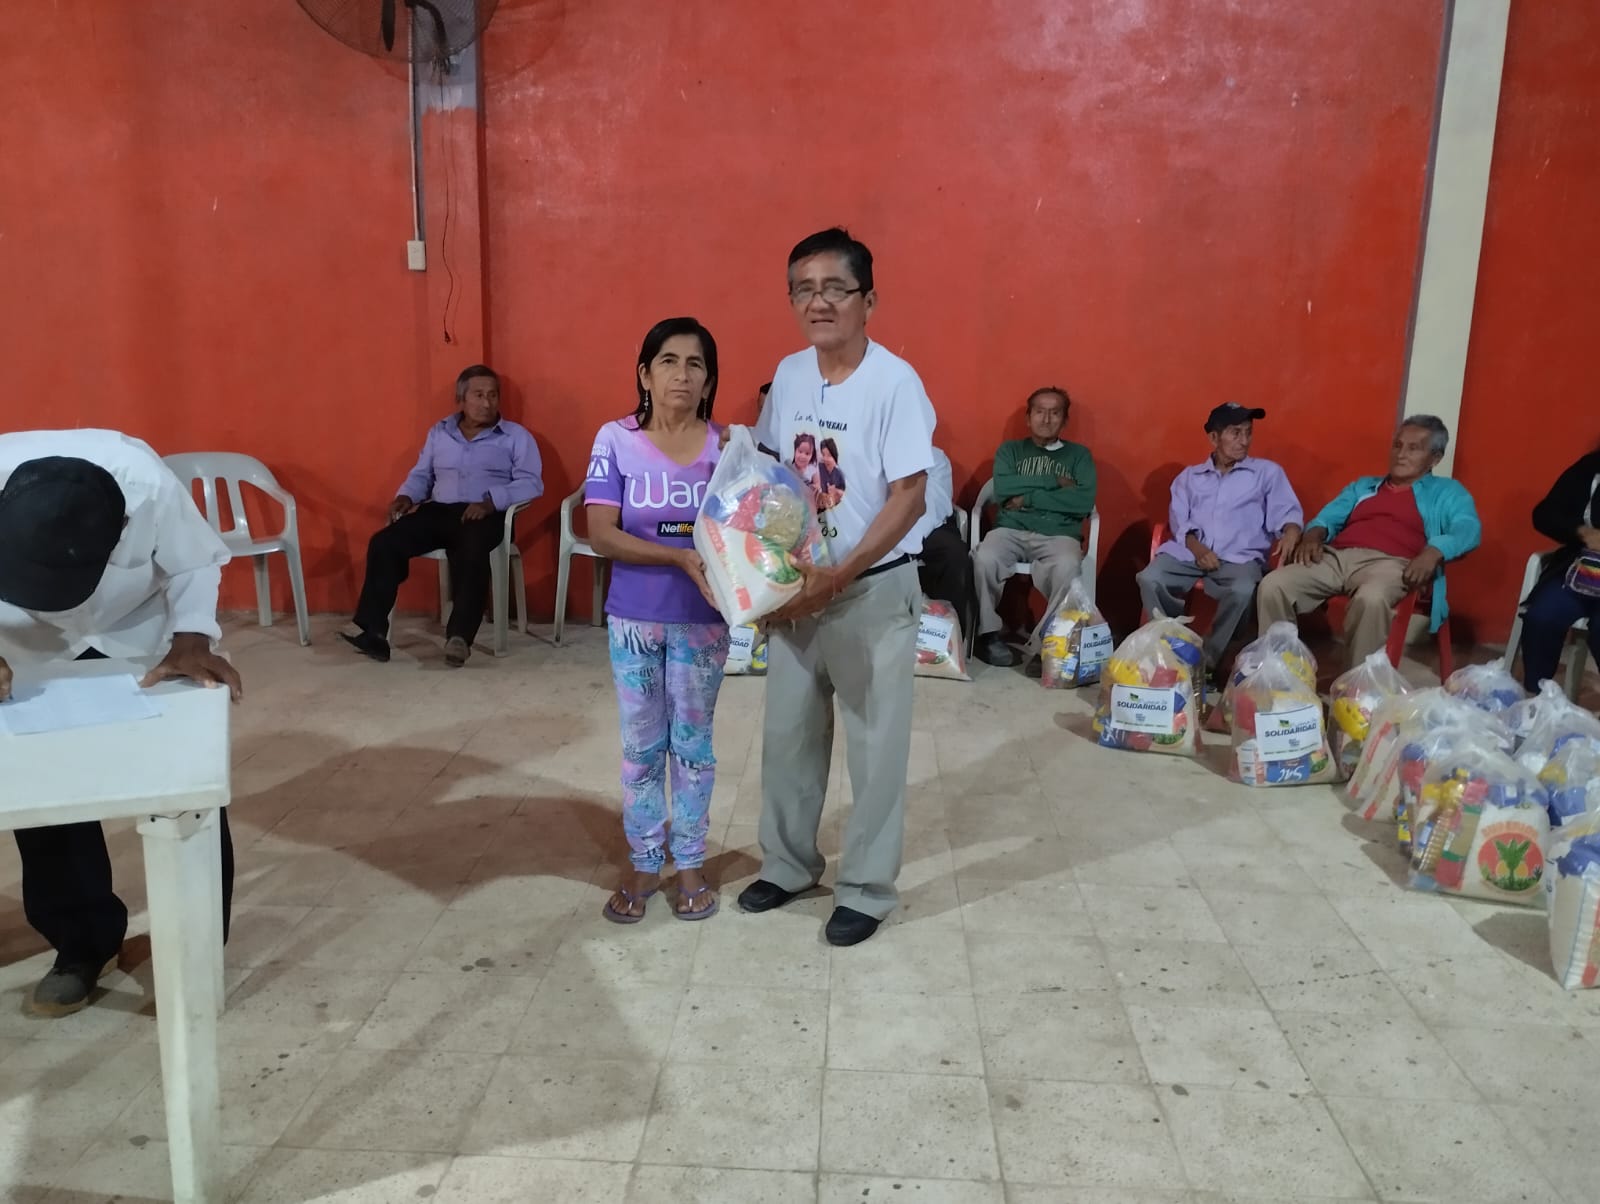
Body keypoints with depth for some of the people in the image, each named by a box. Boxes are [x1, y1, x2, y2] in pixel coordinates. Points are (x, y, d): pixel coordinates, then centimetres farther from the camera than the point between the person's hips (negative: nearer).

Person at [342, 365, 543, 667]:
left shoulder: (516, 436, 7)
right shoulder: (439, 432, 21)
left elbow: (531, 483, -4)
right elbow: (421, 475, 23)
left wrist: (491, 500, -19)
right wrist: (406, 496, 0)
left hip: (483, 514, -4)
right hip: (438, 510, 4)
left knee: (470, 554, -39)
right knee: (383, 543, -20)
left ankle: (460, 635, -41)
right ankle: (372, 630, -21)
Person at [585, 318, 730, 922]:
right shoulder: (616, 440, -7)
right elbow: (601, 534, -14)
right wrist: (680, 558, -24)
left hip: (702, 621, 0)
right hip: (634, 619, 0)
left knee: (692, 743, 12)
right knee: (641, 747, 12)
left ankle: (690, 864, 29)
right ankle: (644, 865, 28)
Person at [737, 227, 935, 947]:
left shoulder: (894, 382, -15)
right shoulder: (788, 375, 3)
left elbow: (908, 499, -18)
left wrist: (838, 577, -22)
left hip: (874, 591, -6)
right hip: (795, 587, 6)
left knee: (875, 744, 6)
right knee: (787, 733, 15)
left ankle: (867, 889, 22)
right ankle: (788, 864, 35)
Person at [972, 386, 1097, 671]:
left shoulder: (1079, 455, 16)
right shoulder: (1010, 449, 19)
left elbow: (1084, 502, -2)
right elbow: (1002, 489, -3)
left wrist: (1028, 497, -5)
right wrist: (1055, 482, -3)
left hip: (1059, 534, -1)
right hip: (1011, 530, 1)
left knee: (1068, 568, -36)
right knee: (984, 560, -33)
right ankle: (989, 633, -12)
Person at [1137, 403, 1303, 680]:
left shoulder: (1267, 472, 17)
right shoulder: (1189, 476, 22)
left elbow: (1287, 512, 5)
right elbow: (1179, 520, 9)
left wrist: (1291, 534, -21)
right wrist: (1197, 547, -12)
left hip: (1239, 557, -1)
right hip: (1189, 553, 2)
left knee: (1242, 591, -36)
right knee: (1149, 579, -29)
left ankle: (1206, 662, -21)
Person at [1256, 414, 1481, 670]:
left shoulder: (1446, 492, 21)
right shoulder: (1362, 485, 34)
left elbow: (1468, 529, 3)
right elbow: (1329, 518, 23)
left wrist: (1434, 551, -20)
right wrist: (1313, 535, -3)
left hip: (1389, 563, -4)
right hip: (1336, 556, 4)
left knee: (1371, 599, -42)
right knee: (1272, 586, -25)